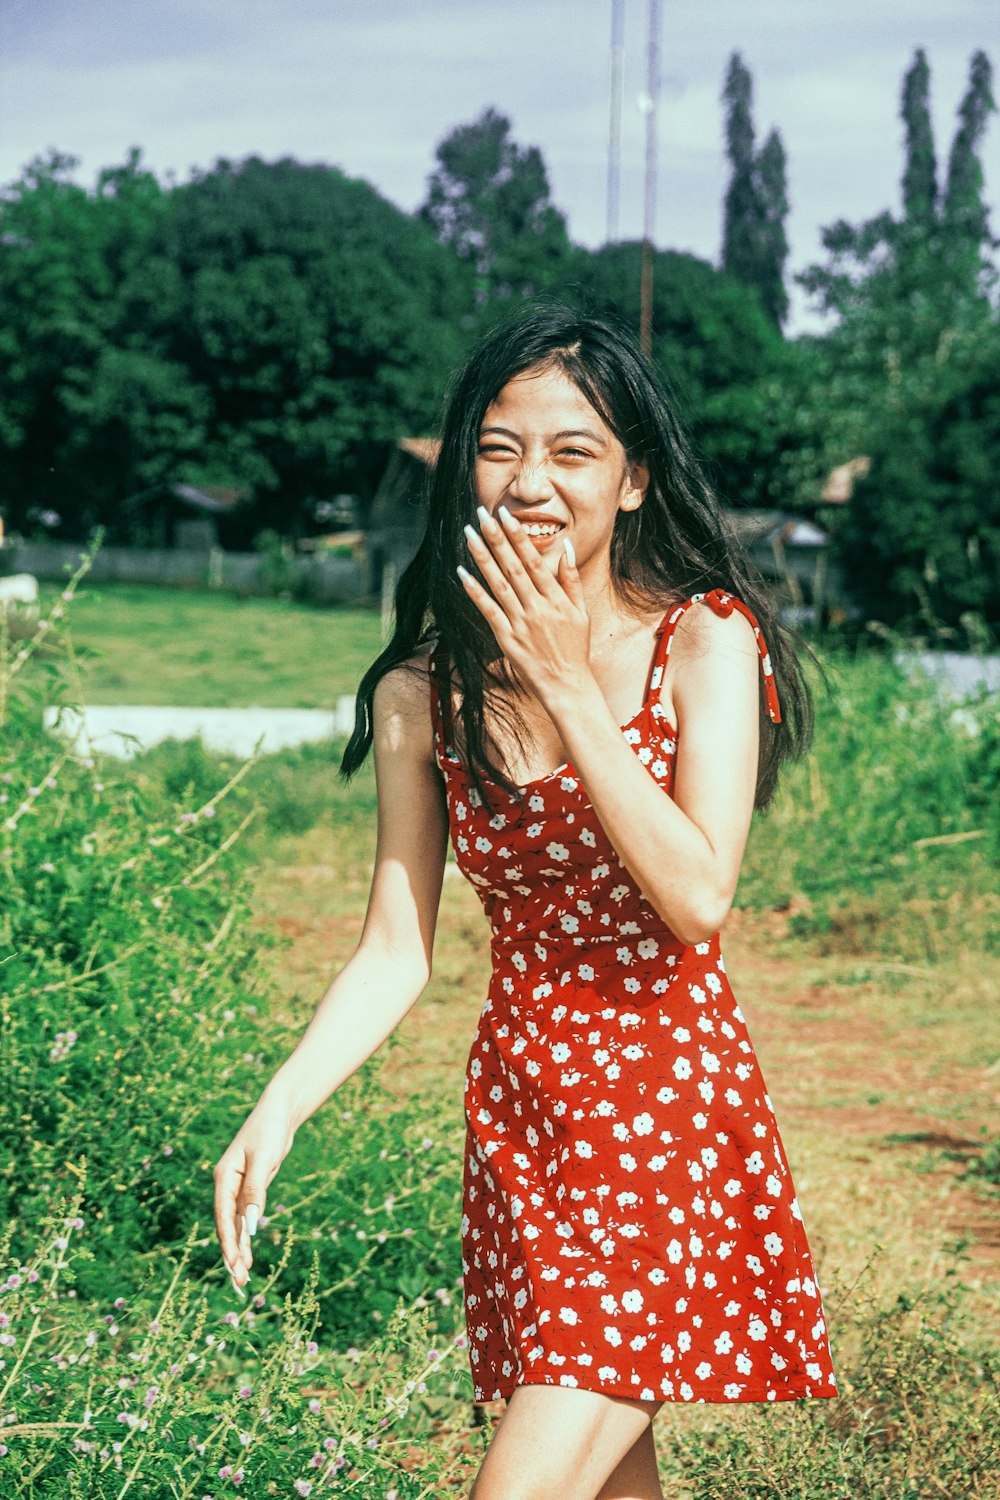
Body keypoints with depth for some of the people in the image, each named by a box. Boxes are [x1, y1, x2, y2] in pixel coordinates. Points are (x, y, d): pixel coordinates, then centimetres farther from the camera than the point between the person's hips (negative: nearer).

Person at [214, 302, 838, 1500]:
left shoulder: (705, 640, -9)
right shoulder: (426, 689, 0)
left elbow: (697, 899, -19)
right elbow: (396, 950, 1)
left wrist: (569, 686, -20)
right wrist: (277, 1110, -14)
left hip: (669, 1101, -4)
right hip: (517, 1112, 4)